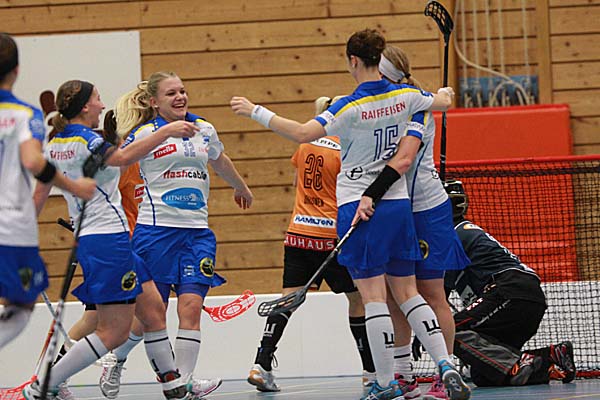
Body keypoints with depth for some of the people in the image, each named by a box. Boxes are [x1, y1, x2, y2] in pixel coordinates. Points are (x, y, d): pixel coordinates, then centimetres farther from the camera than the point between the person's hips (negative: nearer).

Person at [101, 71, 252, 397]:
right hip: (156, 229, -4)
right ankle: (116, 359, 25)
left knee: (191, 306, -9)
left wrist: (241, 187, 49)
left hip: (197, 231, 4)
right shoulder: (144, 134, -3)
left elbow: (220, 161, 34)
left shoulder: (204, 130, 13)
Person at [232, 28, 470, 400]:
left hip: (359, 208, -5)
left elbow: (303, 133, -23)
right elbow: (443, 101, 22)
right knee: (407, 292, 13)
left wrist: (256, 111, -15)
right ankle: (446, 363, 1)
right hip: (398, 203, 6)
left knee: (373, 296, -3)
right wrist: (444, 93, 46)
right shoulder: (405, 96, 2)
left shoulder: (351, 107, -16)